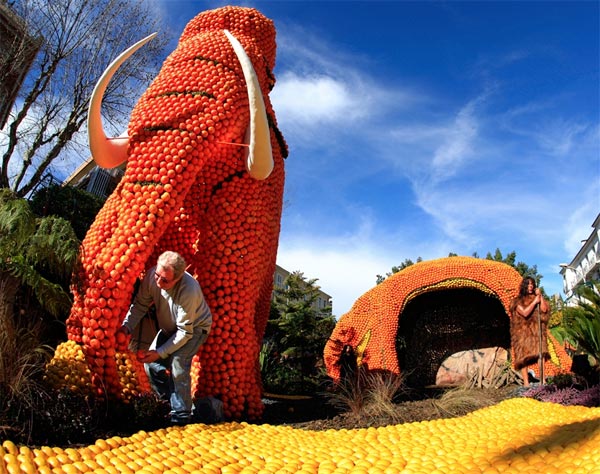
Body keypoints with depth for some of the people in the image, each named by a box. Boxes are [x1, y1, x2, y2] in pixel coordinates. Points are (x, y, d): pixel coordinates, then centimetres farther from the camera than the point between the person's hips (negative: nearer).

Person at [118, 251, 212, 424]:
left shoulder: (189, 290, -40)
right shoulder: (152, 275, -24)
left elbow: (185, 332, -32)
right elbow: (140, 304, -10)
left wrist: (160, 352, -32)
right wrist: (127, 325, -25)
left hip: (195, 327, -6)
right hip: (169, 327, 7)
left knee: (178, 363, -24)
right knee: (151, 363, 0)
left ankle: (181, 416, -9)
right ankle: (170, 403, 21)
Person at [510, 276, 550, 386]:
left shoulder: (535, 297, 12)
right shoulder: (518, 301, 0)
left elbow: (544, 309, -2)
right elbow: (525, 313, -14)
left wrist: (540, 296, -5)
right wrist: (534, 302, -9)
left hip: (536, 330, 3)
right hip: (523, 331, -3)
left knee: (540, 352, -12)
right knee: (524, 355, -5)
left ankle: (542, 379, -9)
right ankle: (526, 382, -3)